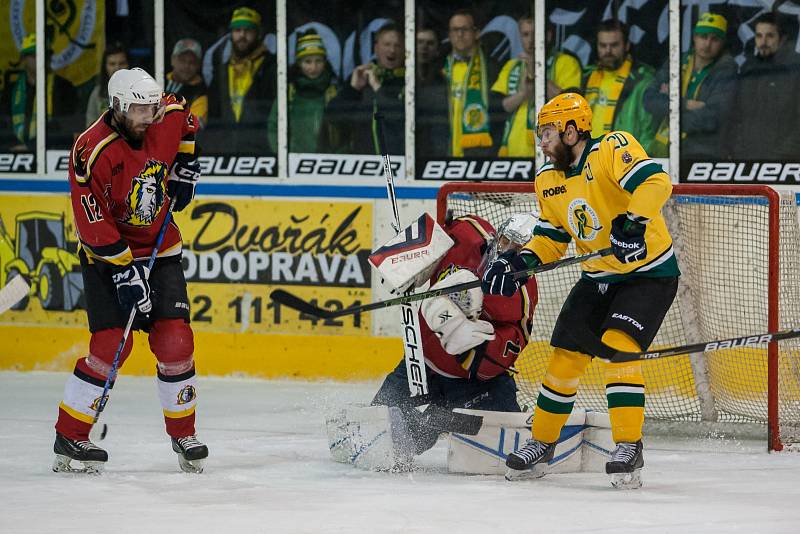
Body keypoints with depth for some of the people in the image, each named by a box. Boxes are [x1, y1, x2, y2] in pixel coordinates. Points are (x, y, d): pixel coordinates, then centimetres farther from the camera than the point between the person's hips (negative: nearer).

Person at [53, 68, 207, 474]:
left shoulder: (168, 117, -8)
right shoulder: (91, 152, -24)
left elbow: (186, 119, 20)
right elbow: (93, 222, -23)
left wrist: (185, 166, 11)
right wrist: (124, 271, -24)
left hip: (160, 249, 5)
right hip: (106, 254, -5)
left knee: (174, 340, -4)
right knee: (110, 344, -13)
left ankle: (183, 434, 11)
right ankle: (69, 439, -3)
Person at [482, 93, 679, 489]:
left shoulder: (613, 149, -20)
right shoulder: (548, 180, 5)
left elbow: (656, 182, -33)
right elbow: (551, 237, 10)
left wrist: (634, 222, -47)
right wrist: (520, 261, -8)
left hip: (649, 273, -7)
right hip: (598, 278, 7)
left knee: (617, 348, -24)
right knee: (564, 357, 5)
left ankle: (629, 447, -19)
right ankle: (541, 443, 21)